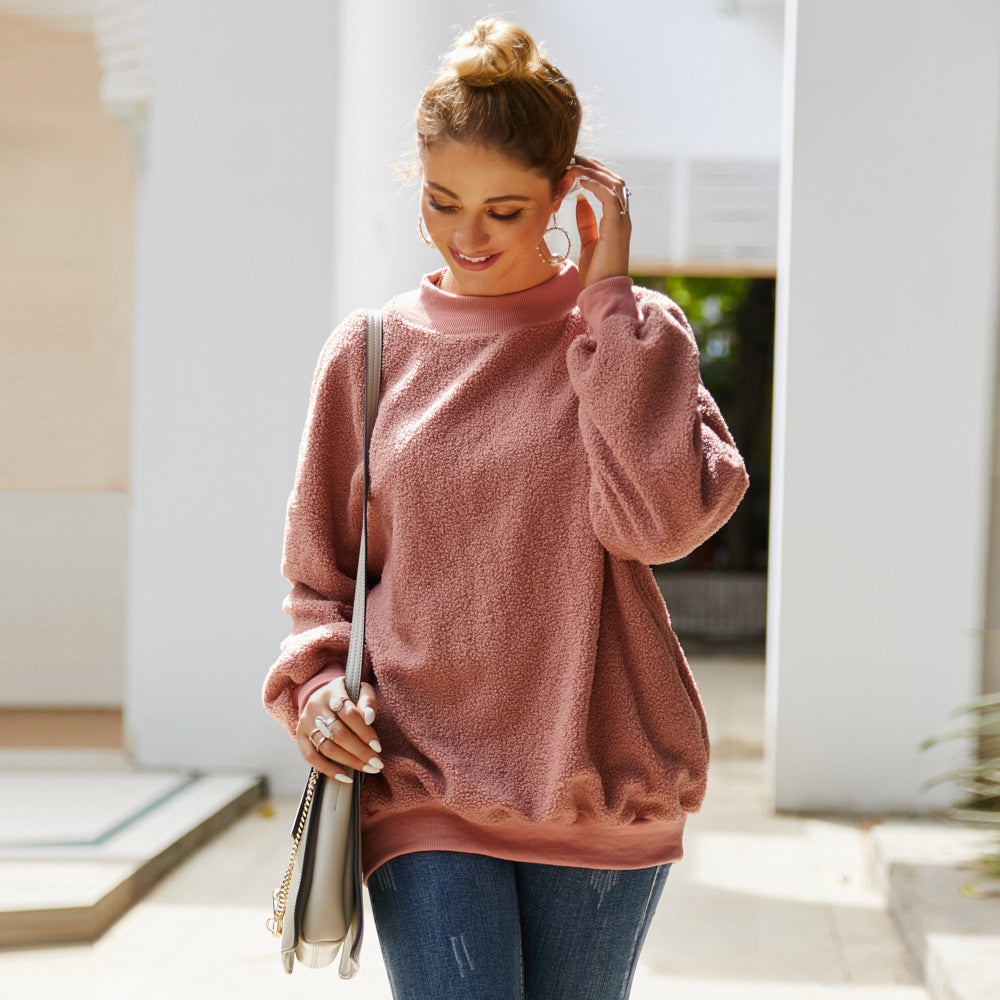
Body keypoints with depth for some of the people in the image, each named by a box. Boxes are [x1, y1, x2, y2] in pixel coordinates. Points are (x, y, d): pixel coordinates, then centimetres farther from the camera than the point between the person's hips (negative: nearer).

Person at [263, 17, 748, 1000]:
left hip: (597, 785, 0)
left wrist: (607, 294, -13)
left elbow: (659, 515, -18)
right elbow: (321, 573, 12)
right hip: (420, 781, 0)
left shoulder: (632, 335, 1)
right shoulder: (369, 352, 4)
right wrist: (316, 682, -8)